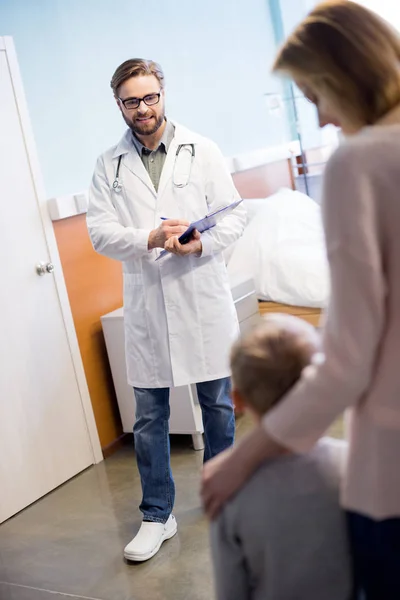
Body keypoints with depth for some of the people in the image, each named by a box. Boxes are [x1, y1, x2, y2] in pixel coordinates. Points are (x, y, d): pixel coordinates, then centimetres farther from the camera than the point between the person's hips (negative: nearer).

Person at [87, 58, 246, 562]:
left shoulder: (201, 150, 3)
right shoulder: (109, 165, 5)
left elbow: (234, 215, 0)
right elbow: (100, 232, -2)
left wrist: (201, 243, -19)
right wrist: (150, 239, -19)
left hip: (203, 298, 0)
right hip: (146, 306, 1)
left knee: (218, 404, 11)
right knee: (149, 416, 5)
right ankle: (157, 516, 20)